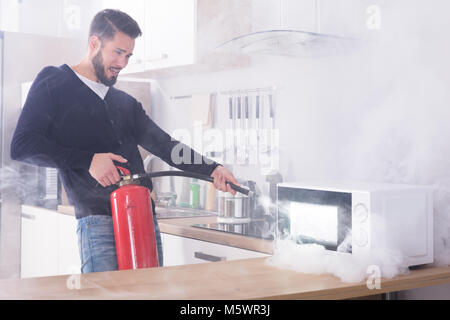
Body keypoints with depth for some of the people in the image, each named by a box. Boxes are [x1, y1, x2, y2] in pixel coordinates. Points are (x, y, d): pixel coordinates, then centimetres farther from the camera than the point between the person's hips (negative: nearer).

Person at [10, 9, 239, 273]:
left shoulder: (126, 103, 23)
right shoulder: (54, 85, 6)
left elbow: (163, 144, 13)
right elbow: (22, 145, -5)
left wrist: (210, 169, -2)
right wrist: (87, 160, -13)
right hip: (98, 219, -5)